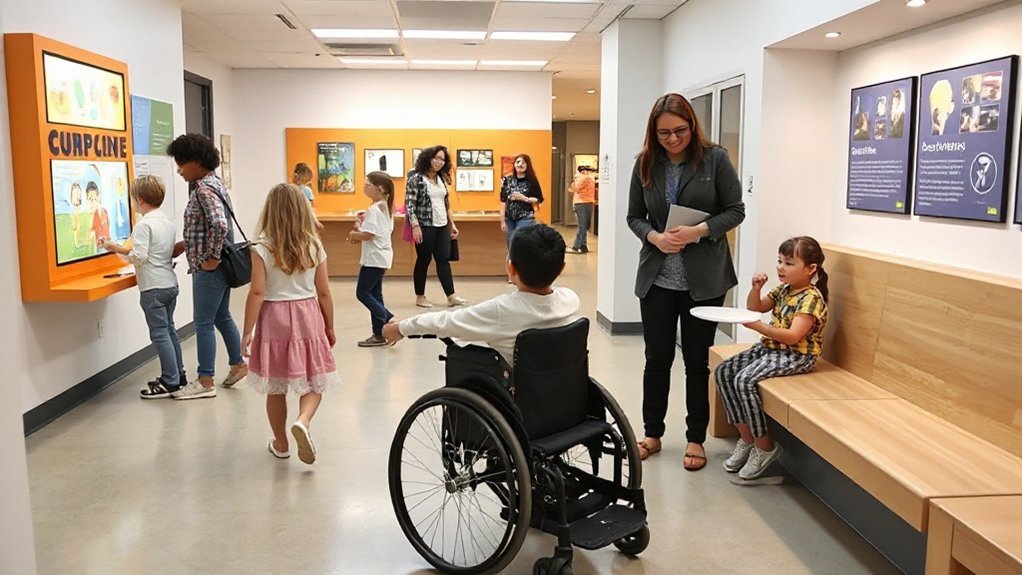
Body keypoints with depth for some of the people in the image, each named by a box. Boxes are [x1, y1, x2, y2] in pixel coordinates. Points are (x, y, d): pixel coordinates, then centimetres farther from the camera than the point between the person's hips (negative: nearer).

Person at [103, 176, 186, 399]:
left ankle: (170, 382, 2)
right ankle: (178, 374, 24)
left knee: (159, 333, -2)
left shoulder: (144, 225, -16)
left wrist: (117, 248, -8)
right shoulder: (168, 221, 10)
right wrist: (124, 249, 16)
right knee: (169, 330, 17)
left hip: (153, 288, -8)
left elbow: (139, 257, -21)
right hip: (171, 284, 9)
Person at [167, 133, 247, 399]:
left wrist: (211, 258, -23)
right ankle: (238, 364, 32)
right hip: (220, 267, 10)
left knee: (203, 323, -1)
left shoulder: (204, 189, -18)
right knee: (222, 317, 20)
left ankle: (205, 382, 7)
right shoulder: (214, 183, 12)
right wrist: (185, 244, 15)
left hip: (208, 269, -10)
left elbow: (220, 225, -32)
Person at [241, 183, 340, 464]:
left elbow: (257, 293, -12)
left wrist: (247, 332, -5)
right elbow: (324, 292, 1)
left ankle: (280, 444, 24)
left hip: (274, 320, -1)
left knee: (275, 388, 13)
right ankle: (303, 420, -17)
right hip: (308, 318, 1)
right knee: (313, 383, 11)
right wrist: (330, 327, 12)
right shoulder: (314, 247, -3)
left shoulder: (262, 249, -9)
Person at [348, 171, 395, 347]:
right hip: (382, 257, 10)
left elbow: (368, 234, -25)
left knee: (362, 293, -3)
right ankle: (379, 334, 13)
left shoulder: (373, 210, -18)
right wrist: (360, 234, 9)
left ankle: (390, 321, -5)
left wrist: (353, 234, -6)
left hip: (374, 258, -10)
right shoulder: (386, 207, 12)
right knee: (374, 294, 11)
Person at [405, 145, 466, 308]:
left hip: (442, 227, 6)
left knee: (443, 260, 4)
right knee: (424, 260, 2)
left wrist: (452, 223, 15)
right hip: (425, 226, -6)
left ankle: (451, 296, 4)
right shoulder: (416, 179, -8)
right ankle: (420, 297, 14)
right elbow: (409, 205, -13)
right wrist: (415, 226, -21)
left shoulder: (441, 179, 12)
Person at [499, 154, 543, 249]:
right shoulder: (507, 180, 4)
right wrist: (502, 221, 0)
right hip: (509, 219, 3)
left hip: (525, 219, -3)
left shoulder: (532, 181, -2)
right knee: (511, 248, 7)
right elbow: (503, 201, 4)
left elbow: (539, 200, 0)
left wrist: (524, 198, -14)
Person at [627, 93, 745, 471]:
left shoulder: (714, 159, -4)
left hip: (704, 277, -2)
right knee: (656, 358, 9)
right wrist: (655, 237, -13)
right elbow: (634, 216, 7)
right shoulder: (645, 163, 3)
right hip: (657, 276, 2)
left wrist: (700, 231, -19)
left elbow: (735, 211, -3)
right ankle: (652, 434, 25)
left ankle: (696, 439, 21)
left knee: (697, 360, 8)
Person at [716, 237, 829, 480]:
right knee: (723, 372, -5)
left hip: (796, 355, -9)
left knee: (744, 380, -28)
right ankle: (746, 438, 1)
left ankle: (764, 447, -12)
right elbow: (755, 308, 21)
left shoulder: (811, 298, -16)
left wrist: (756, 326, -31)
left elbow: (793, 336, -25)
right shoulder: (782, 290, 10)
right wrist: (756, 288, 1)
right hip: (769, 347, 9)